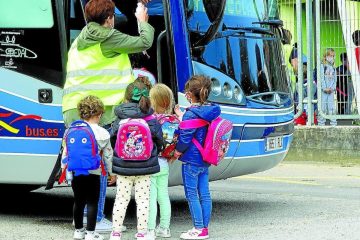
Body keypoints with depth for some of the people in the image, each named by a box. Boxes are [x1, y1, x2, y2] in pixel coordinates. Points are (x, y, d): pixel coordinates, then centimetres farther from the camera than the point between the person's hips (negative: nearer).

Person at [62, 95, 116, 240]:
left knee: (78, 201, 14)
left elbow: (66, 151, 9)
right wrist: (112, 172, 10)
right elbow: (108, 155, 0)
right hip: (93, 172, -4)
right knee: (92, 202, 3)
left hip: (75, 170, 4)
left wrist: (63, 168, 21)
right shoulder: (102, 133, -6)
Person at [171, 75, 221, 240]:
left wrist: (176, 154, -2)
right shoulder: (212, 111, 6)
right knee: (204, 194, 11)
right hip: (205, 160, 8)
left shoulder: (191, 113, -17)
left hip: (191, 160, -8)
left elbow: (185, 138, -18)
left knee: (191, 195, -2)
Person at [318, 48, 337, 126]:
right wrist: (325, 88, -14)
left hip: (331, 90, 4)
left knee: (331, 107, 2)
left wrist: (332, 88, -6)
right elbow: (321, 78, -8)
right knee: (323, 106, -3)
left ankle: (333, 123, 7)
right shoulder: (322, 66, -2)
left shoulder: (333, 68, 13)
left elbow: (334, 79, 10)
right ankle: (321, 123, 3)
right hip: (323, 90, -4)